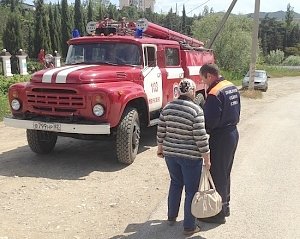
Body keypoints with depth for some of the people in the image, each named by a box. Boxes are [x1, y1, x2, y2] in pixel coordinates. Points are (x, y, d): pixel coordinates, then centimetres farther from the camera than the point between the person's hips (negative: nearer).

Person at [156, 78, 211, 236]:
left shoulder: (167, 107, -1)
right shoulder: (196, 110, -17)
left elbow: (161, 131, 5)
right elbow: (200, 137, -17)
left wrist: (160, 148, 19)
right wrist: (207, 158, -7)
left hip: (170, 153, 6)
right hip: (190, 157, -5)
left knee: (175, 183, 25)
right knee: (191, 190, 9)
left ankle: (171, 217, 38)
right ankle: (189, 227, 19)